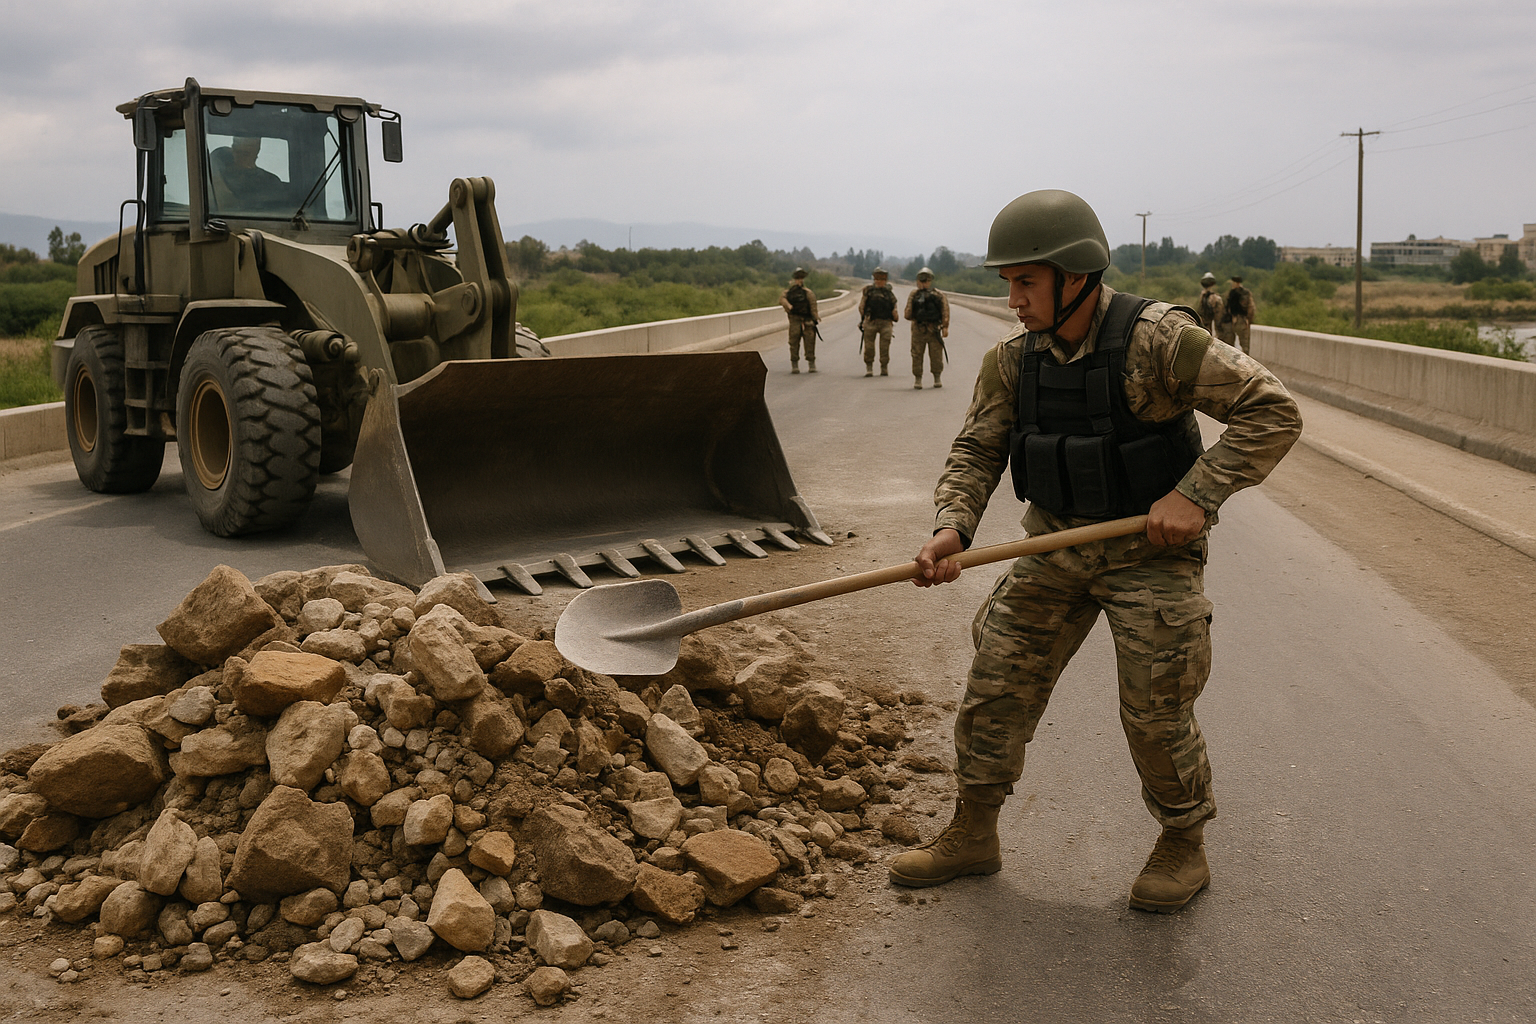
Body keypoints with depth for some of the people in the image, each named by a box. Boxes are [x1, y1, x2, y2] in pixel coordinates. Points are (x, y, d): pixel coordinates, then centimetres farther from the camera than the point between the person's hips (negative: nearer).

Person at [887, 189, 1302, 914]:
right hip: (1057, 544, 5)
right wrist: (952, 527, -22)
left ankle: (1184, 850, 23)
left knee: (1155, 711, -1)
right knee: (996, 684, 5)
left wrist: (1196, 495, -26)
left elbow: (1272, 411, -20)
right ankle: (972, 836, 21)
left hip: (1151, 548, -5)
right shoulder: (1012, 360, -4)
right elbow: (976, 450, -3)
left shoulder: (1158, 340, -21)